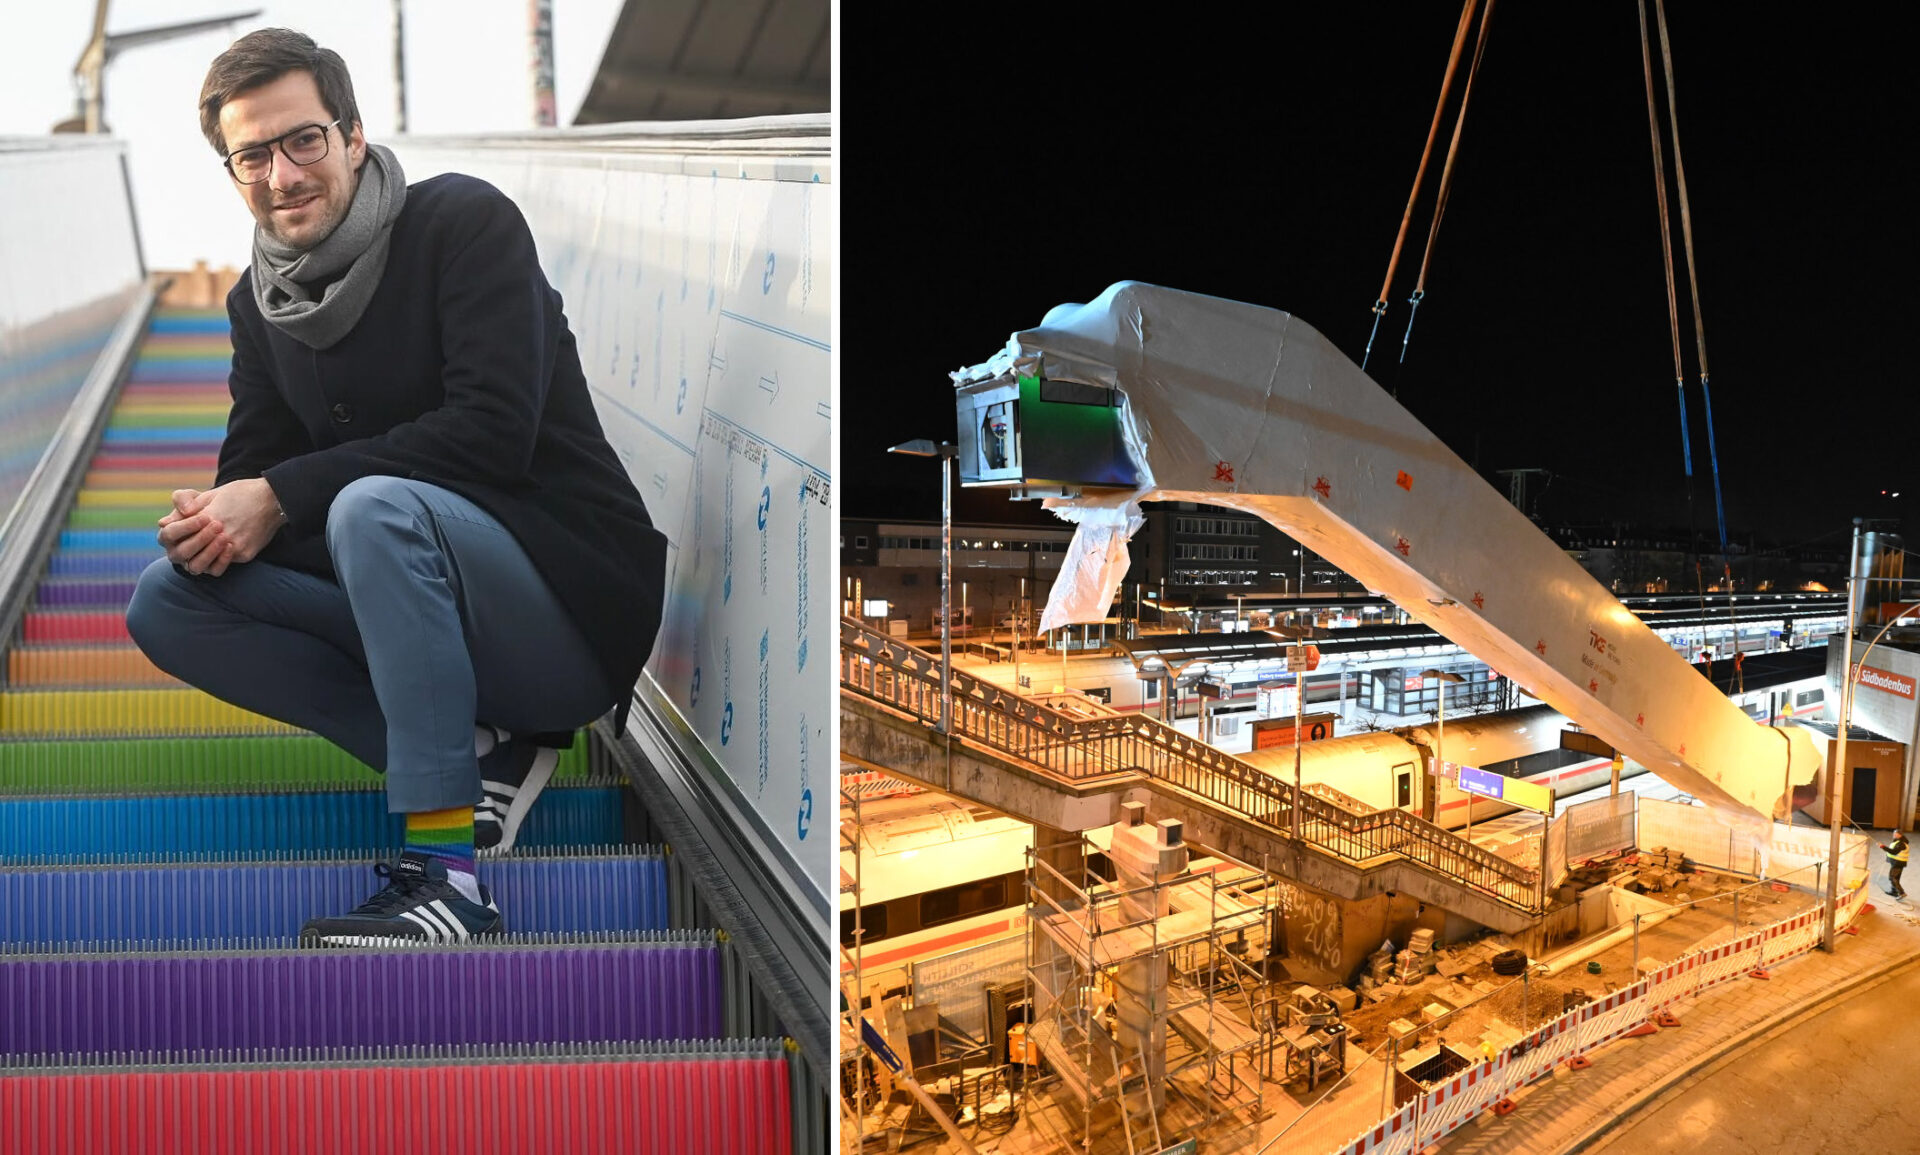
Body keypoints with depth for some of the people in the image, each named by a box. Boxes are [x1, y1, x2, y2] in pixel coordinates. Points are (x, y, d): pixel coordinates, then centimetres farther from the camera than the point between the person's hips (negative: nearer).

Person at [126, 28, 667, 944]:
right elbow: (251, 474, 9)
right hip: (420, 604, 7)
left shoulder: (465, 220, -9)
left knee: (377, 506, -33)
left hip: (576, 605, -7)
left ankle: (447, 876, -29)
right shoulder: (259, 302, 11)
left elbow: (495, 431, -21)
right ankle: (476, 749, -9)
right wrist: (211, 524, -16)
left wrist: (282, 496, -19)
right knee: (166, 603, -4)